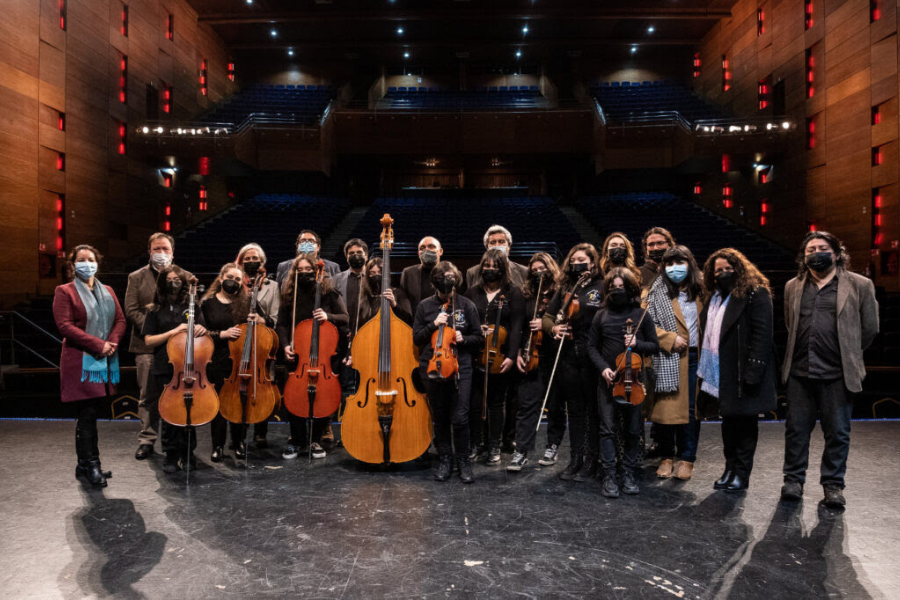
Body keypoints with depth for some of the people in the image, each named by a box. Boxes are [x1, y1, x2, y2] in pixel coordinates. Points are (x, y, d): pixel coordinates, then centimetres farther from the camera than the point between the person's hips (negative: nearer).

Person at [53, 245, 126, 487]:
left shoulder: (108, 291, 17)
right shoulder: (65, 292, -1)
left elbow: (120, 320, 12)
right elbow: (64, 326, -11)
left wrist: (113, 342, -8)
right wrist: (98, 344, -17)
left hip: (106, 362, 5)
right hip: (81, 362, -5)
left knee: (91, 414, 11)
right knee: (87, 414, -5)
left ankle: (85, 464, 19)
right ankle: (91, 465, 2)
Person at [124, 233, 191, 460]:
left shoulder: (186, 277, 9)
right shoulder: (136, 277, 8)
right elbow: (131, 311, 0)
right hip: (148, 346, 0)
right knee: (147, 395, 3)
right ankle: (147, 440, 13)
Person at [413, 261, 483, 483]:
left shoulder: (467, 305, 2)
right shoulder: (425, 306, 4)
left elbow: (478, 338, 7)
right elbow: (416, 338, 5)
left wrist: (464, 339, -13)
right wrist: (433, 325, -11)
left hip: (460, 368, -1)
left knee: (460, 417, -4)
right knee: (440, 417, 10)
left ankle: (463, 461, 16)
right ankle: (445, 459, 27)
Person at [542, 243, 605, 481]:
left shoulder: (602, 287, 0)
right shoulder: (565, 288, 14)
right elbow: (547, 316, 15)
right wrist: (553, 328, -5)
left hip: (592, 356, -4)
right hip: (568, 356, 4)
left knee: (593, 409, 5)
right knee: (574, 410, 12)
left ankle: (592, 460, 17)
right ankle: (575, 459, 22)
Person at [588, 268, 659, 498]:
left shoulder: (641, 315, 1)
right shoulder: (601, 315, 3)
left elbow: (654, 345, 5)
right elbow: (592, 346, 5)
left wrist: (637, 344, -14)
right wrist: (603, 368, -10)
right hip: (607, 381, 0)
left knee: (633, 430, 8)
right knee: (608, 429, 0)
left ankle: (628, 475, 22)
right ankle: (609, 477, 8)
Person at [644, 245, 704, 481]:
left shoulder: (701, 289, 7)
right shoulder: (657, 292, 1)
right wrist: (670, 339, -12)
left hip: (694, 357, 2)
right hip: (666, 359, -2)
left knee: (691, 408, 6)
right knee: (665, 408, 2)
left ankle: (687, 458, 20)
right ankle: (667, 457, 20)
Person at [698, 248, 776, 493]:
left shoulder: (755, 294, -9)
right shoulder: (715, 297, 15)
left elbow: (761, 335, -16)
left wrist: (753, 372, -22)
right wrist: (705, 371, 11)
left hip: (742, 373, -7)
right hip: (720, 373, 8)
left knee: (745, 423, 3)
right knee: (728, 422, 15)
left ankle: (741, 473, 13)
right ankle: (730, 469, 25)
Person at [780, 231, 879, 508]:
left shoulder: (859, 285, 2)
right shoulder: (793, 287, 11)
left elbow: (869, 328, 8)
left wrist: (848, 354, 13)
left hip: (838, 374, -2)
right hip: (800, 373, 3)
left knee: (837, 432, 6)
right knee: (796, 429, 9)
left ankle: (833, 485, 21)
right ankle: (794, 480, 21)